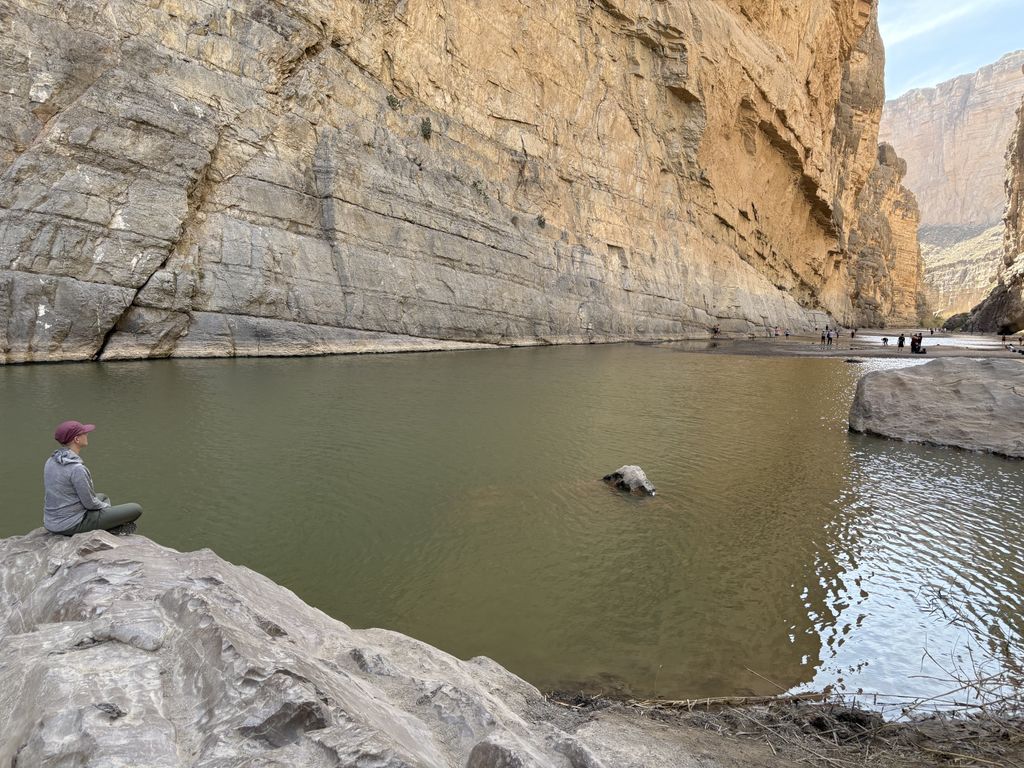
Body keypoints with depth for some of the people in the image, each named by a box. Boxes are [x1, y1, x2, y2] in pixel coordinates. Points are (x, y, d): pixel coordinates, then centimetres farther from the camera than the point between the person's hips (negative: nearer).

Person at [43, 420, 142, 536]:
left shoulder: (51, 461, 1)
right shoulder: (77, 469, -25)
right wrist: (106, 507, 5)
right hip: (73, 526, -8)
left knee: (103, 497, 32)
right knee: (136, 509, -2)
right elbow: (90, 503, -17)